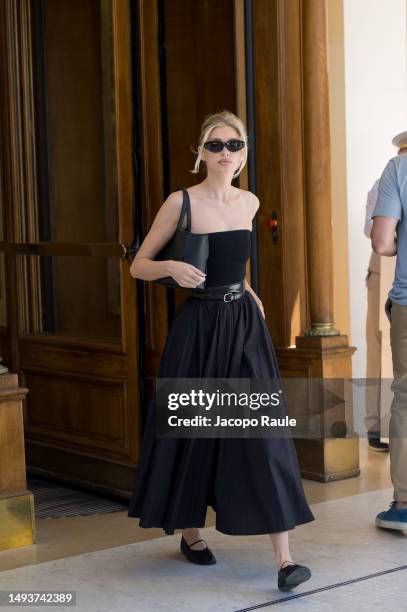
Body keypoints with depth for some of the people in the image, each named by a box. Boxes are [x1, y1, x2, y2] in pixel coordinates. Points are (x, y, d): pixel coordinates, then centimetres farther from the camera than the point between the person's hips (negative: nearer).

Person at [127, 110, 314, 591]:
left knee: (262, 431, -6)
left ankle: (284, 558, -8)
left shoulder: (250, 203, 7)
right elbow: (139, 265, -3)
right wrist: (172, 267, -21)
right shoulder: (181, 202, -7)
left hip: (244, 324, 3)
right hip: (198, 326, -3)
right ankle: (190, 532, 31)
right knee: (191, 429, 7)